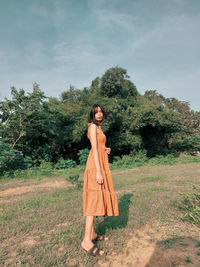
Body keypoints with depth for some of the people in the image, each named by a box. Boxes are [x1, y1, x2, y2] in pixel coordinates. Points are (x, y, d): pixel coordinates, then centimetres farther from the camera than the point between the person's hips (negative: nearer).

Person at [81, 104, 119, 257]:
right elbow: (94, 149, -18)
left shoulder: (98, 127, 21)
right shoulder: (93, 126, -8)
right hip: (96, 164, -10)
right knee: (95, 197, -13)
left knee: (97, 197, 10)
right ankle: (87, 240, -11)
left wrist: (106, 150, 5)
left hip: (101, 163, 10)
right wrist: (98, 171, -23)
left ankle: (92, 234, 20)